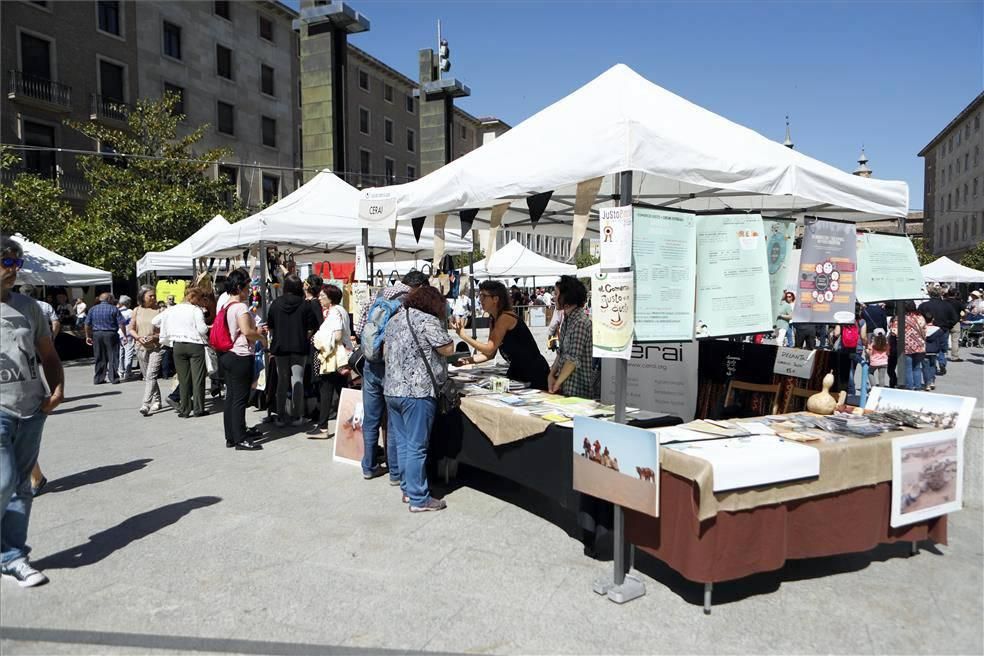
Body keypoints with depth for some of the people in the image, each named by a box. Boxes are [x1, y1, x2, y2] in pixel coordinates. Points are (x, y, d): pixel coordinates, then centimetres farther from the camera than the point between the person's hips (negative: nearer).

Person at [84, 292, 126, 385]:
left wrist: (88, 336, 17)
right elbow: (121, 324, -9)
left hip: (97, 335, 4)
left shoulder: (93, 309, 8)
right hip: (111, 334, -4)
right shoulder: (114, 309, -4)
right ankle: (114, 378, 0)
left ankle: (98, 379, 13)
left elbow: (87, 324, 8)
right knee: (113, 357, 1)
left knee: (99, 358, 11)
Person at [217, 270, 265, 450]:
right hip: (240, 356, -9)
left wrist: (255, 331, 16)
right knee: (240, 399, -4)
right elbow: (247, 331, -26)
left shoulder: (224, 305, 12)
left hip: (226, 355, 9)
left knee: (230, 397, 13)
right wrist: (261, 337, -8)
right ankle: (240, 440, 0)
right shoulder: (240, 307, -16)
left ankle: (231, 436, 21)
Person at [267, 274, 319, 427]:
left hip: (280, 347, 2)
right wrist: (304, 340, 8)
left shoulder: (275, 304, -3)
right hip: (300, 347, -2)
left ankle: (280, 416, 15)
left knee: (282, 381, 11)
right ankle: (296, 417, 6)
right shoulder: (305, 305, -8)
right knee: (297, 380, 4)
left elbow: (270, 328, 3)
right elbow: (311, 329, -8)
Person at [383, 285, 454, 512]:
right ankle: (419, 499, 3)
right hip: (417, 392, -8)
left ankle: (407, 489, 23)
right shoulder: (428, 321, -10)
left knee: (402, 442, 14)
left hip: (391, 390, 8)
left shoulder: (393, 320, 15)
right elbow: (447, 349, -11)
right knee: (417, 446, -3)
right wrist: (440, 332, 7)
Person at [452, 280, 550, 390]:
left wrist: (463, 335, -21)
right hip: (517, 370, 8)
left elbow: (489, 349, -22)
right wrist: (468, 360, -7)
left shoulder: (506, 317, -19)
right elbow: (490, 353, 5)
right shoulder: (493, 319, 8)